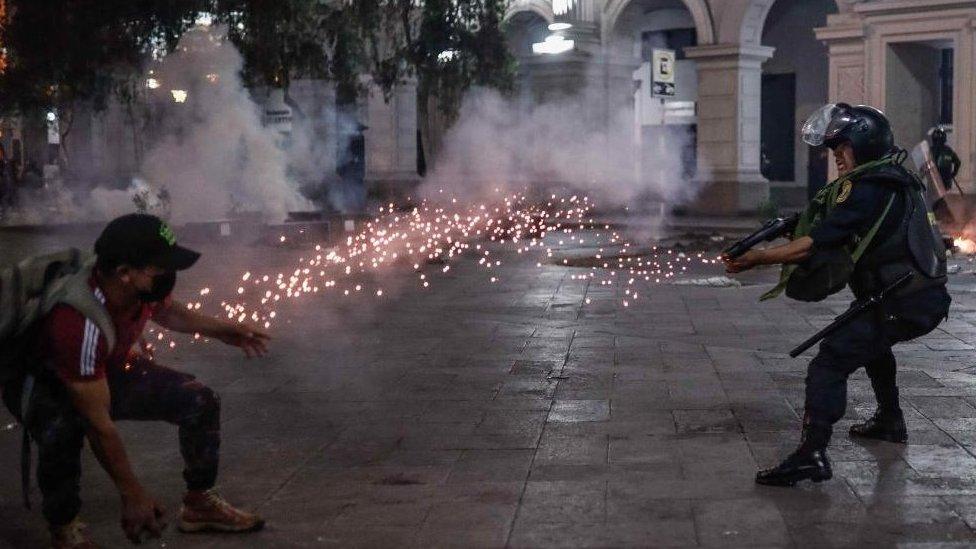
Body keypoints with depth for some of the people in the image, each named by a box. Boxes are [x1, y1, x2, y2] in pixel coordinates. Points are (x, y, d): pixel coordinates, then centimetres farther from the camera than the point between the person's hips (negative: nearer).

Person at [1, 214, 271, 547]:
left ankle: (199, 503, 15)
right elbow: (98, 422, -35)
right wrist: (132, 494, -27)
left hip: (110, 371, 7)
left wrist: (223, 330, -2)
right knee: (62, 431, -39)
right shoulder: (79, 322, -43)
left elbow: (167, 311, 8)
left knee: (199, 401, -4)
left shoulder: (144, 287, -22)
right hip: (43, 385, -7)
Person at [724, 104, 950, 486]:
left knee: (829, 365, -17)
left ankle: (812, 455, -27)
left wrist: (755, 259, -18)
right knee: (871, 343, 36)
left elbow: (813, 245, -22)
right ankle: (890, 422, 46)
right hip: (923, 298, 11)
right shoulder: (895, 182, 14)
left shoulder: (868, 192, -18)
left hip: (899, 306, -11)